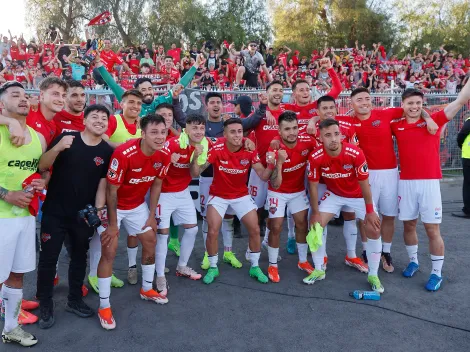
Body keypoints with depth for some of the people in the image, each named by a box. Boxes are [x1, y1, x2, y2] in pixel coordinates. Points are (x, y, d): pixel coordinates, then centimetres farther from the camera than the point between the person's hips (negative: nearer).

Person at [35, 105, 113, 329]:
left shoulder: (107, 151, -2)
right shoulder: (65, 138, -8)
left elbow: (102, 185, 0)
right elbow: (42, 167, -11)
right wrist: (58, 148, -28)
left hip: (83, 215, 2)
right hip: (54, 212, -2)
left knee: (79, 258, 14)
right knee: (48, 258, 4)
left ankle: (74, 300, 31)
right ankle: (45, 305, 20)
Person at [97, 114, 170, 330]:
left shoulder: (164, 155, -15)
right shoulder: (123, 154, -33)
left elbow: (156, 185, 1)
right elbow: (111, 191, -24)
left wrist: (152, 215, 3)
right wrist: (113, 224, -18)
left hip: (137, 205, 6)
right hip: (114, 205, -6)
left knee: (150, 241, 11)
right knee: (109, 251, -8)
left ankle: (147, 289, 32)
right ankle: (104, 307, 5)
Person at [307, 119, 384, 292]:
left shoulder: (356, 153, -31)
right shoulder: (315, 157, -26)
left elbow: (364, 184, -19)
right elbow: (313, 185, -13)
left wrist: (370, 211, -13)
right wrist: (315, 212, -9)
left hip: (358, 195, -1)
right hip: (333, 194, 2)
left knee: (374, 230, -9)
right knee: (316, 224, -8)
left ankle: (373, 275, 12)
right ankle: (318, 270, 11)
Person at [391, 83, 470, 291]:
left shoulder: (433, 120, 0)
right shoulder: (396, 125, 5)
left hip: (429, 182, -2)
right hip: (406, 182, 2)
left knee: (432, 229, 2)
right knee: (408, 225, 13)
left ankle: (437, 273, 15)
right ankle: (413, 261, 33)